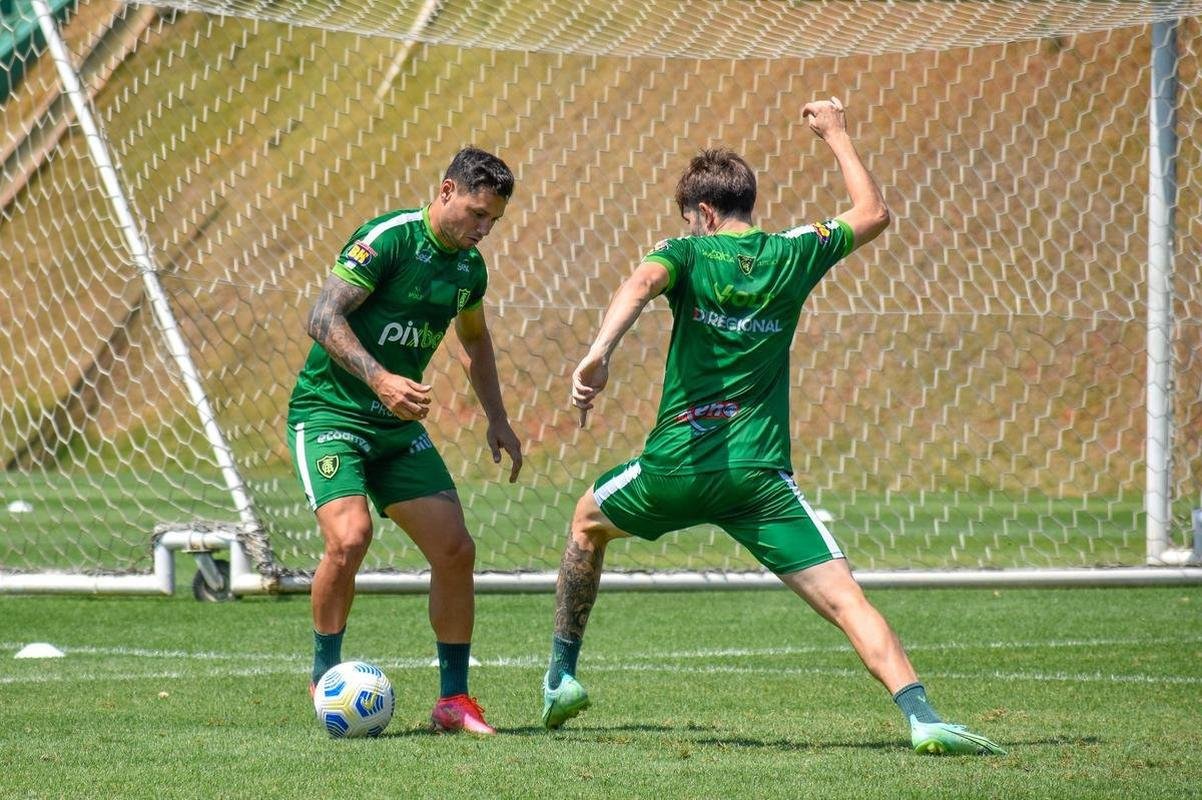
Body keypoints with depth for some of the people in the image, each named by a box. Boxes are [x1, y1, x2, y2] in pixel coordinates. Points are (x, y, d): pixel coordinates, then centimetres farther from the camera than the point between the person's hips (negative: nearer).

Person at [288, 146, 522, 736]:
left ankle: (453, 699, 10)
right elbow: (323, 318, -21)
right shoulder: (388, 239, -16)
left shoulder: (469, 266, 7)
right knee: (350, 537, -26)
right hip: (329, 414, -7)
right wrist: (380, 379, -32)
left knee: (455, 549, -2)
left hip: (398, 425, 7)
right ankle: (324, 677, -6)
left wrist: (496, 420, 19)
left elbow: (475, 339, 27)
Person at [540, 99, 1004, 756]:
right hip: (761, 474, 0)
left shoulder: (689, 254, 2)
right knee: (844, 598, -8)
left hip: (678, 466, 0)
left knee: (588, 522, 30)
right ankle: (921, 717, -28)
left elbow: (641, 284, -23)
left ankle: (561, 675, 33)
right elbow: (874, 214, 26)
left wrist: (598, 354, -36)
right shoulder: (792, 255, 9)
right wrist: (836, 134, 36)